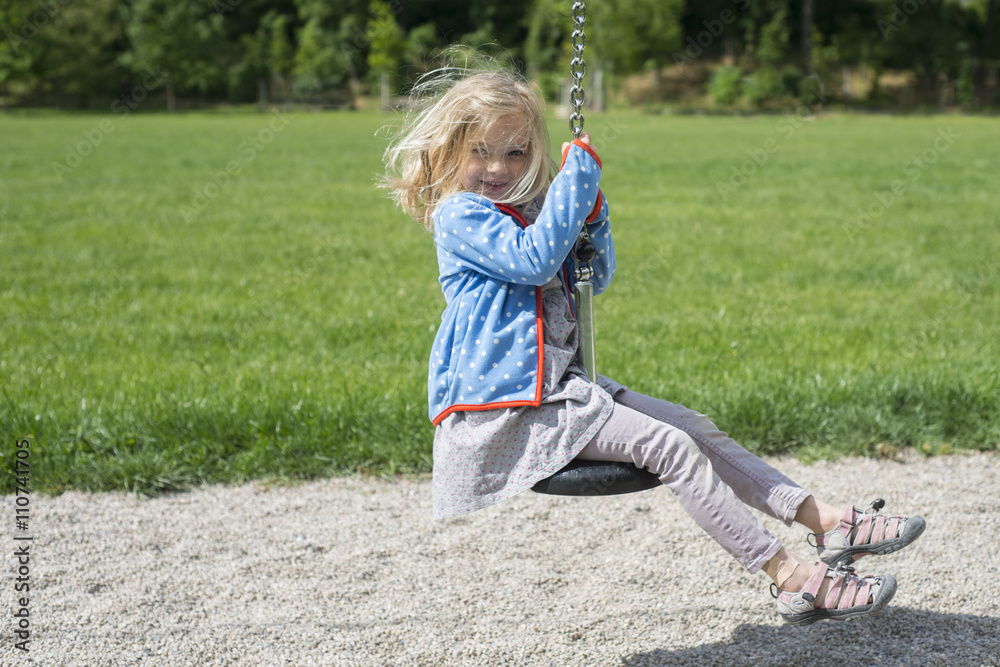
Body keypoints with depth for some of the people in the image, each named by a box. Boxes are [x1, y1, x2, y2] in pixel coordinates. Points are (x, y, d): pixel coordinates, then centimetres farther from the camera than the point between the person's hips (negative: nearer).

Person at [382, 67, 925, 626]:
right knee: (670, 445, -18)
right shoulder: (457, 214, -7)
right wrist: (576, 179, -15)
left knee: (693, 427, 3)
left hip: (559, 385, 9)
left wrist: (591, 216, 6)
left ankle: (827, 521, 2)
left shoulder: (528, 209, 20)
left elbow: (595, 279, 23)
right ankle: (791, 578, -17)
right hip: (508, 404, -9)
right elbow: (533, 261, -22)